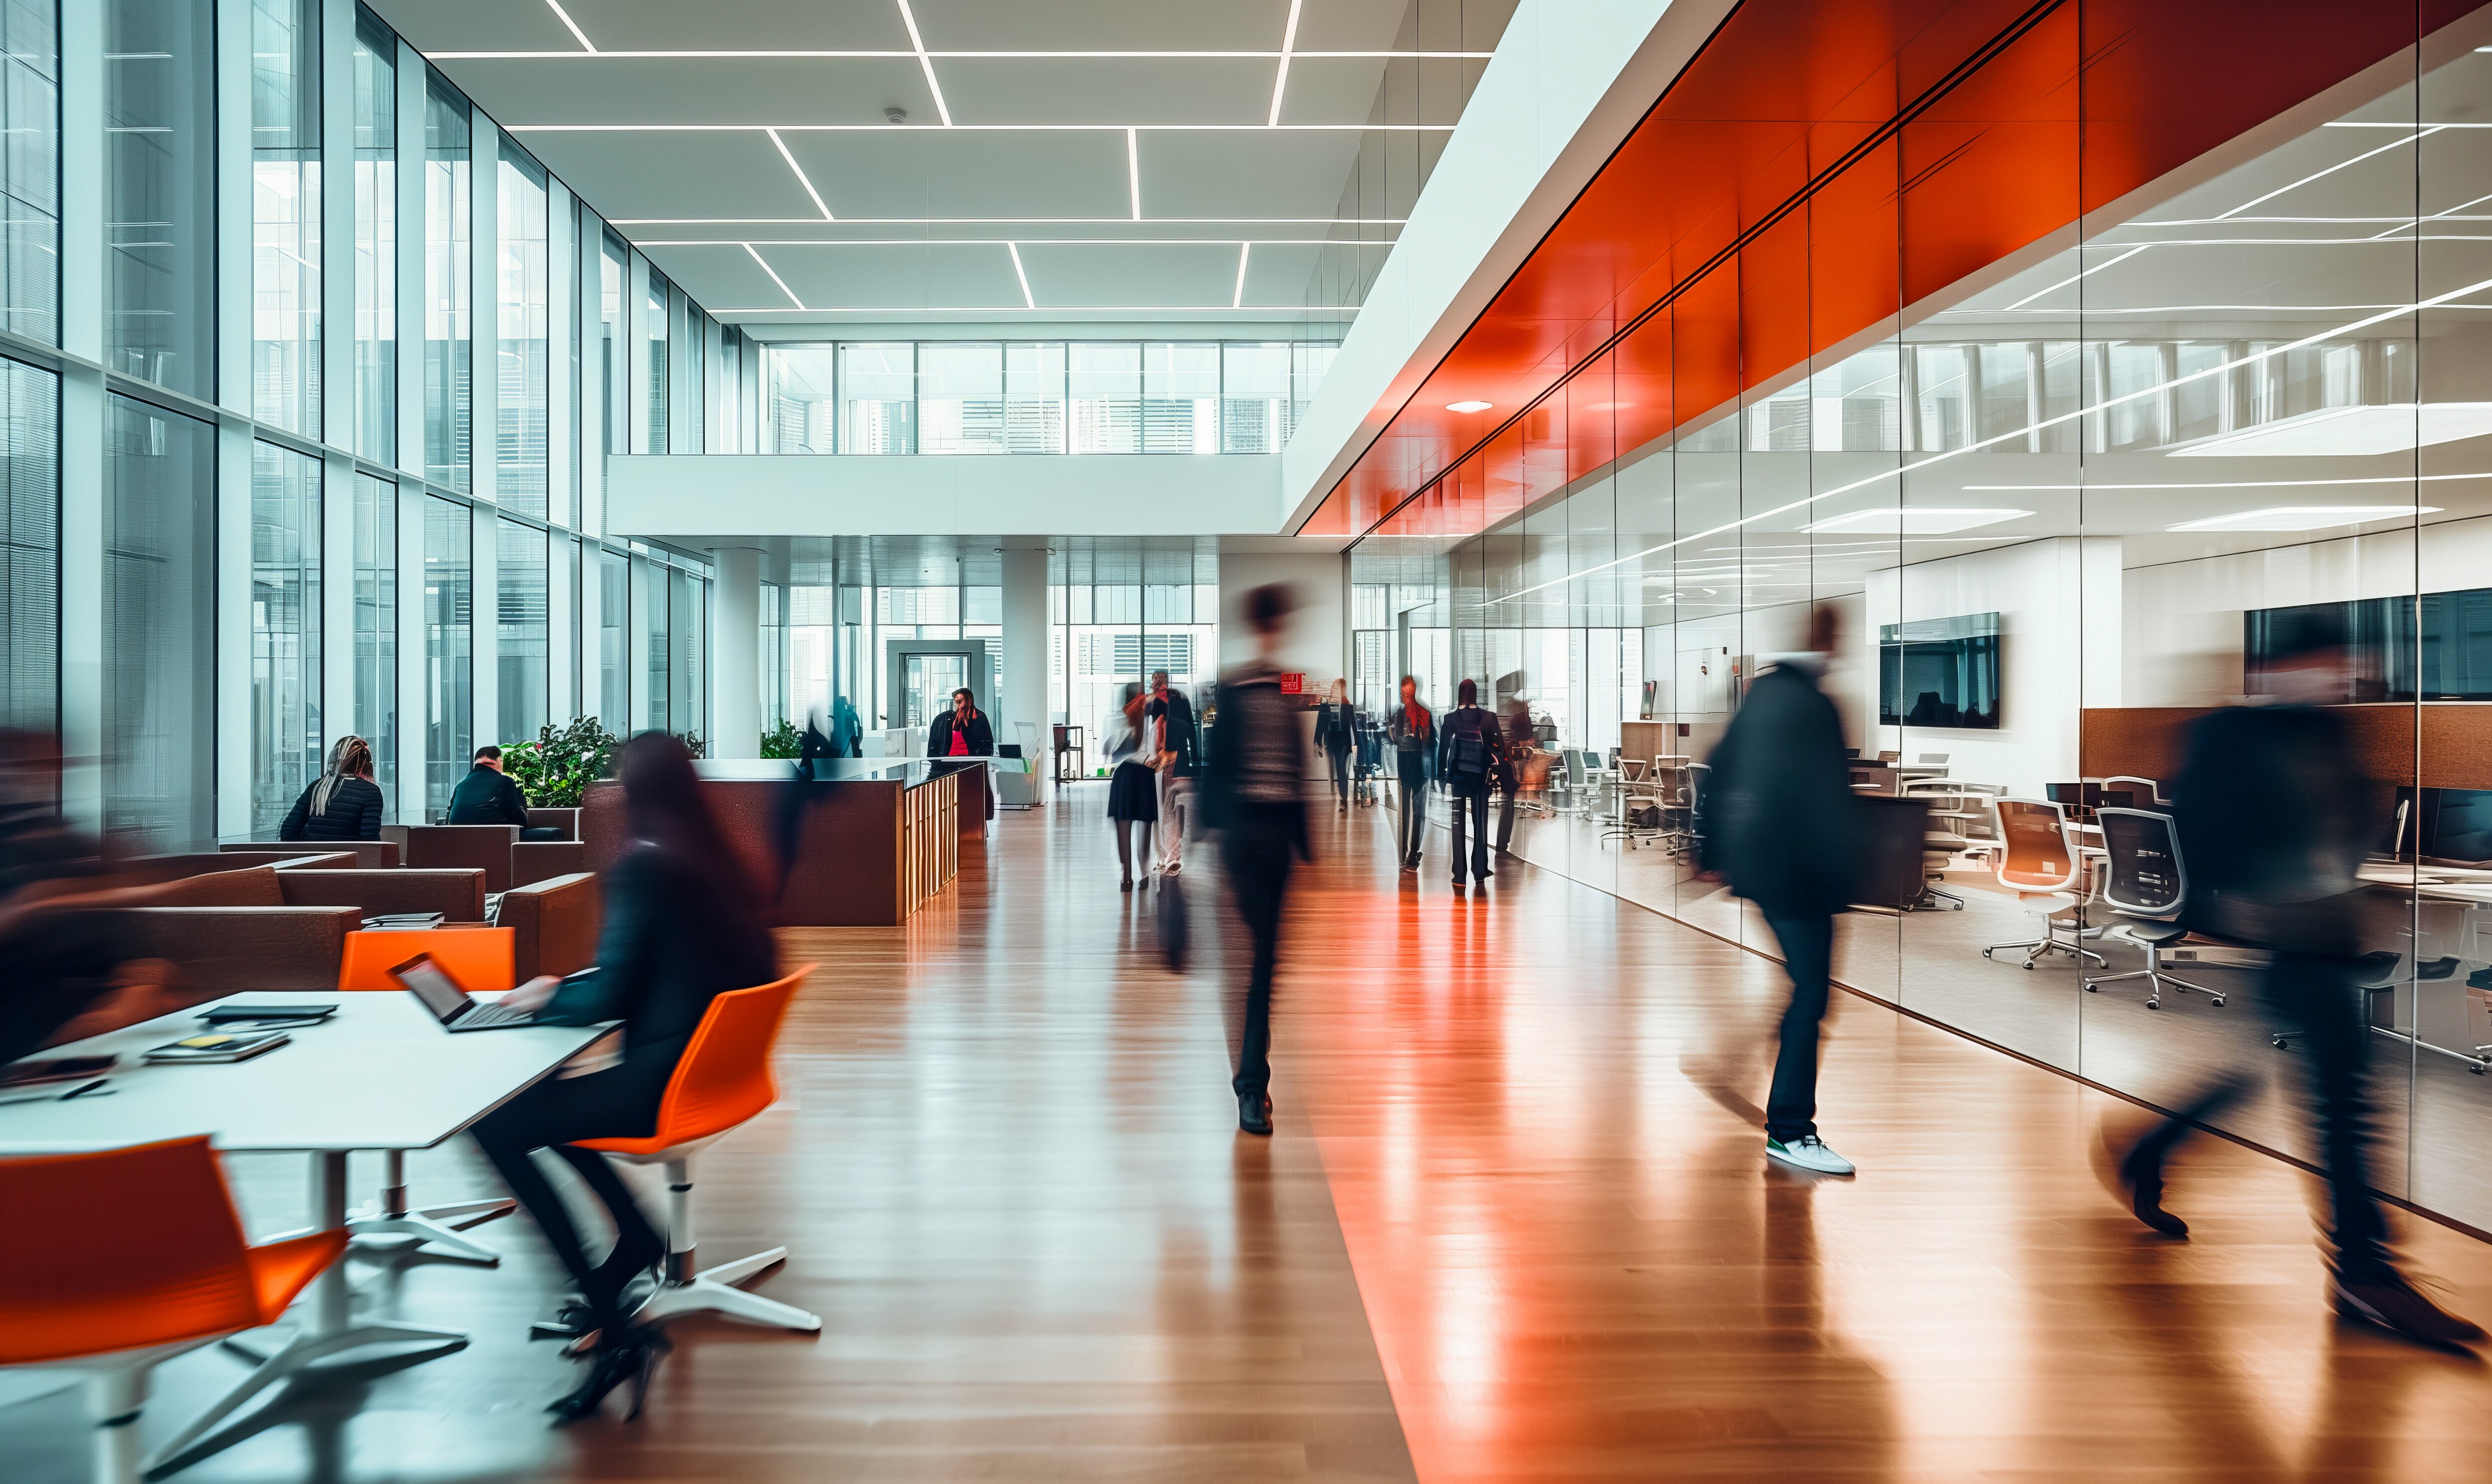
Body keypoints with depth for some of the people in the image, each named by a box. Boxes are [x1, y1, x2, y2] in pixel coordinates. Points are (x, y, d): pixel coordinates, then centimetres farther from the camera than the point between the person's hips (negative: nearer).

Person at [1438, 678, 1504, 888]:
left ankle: (1460, 876, -3)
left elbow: (1443, 748, -3)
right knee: (1480, 823, 14)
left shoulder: (1451, 719, -4)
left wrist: (1442, 775, 3)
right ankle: (1480, 870, 20)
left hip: (1458, 776, -1)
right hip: (1480, 776, 1)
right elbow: (1497, 747, -3)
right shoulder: (1487, 718, -2)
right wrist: (1496, 769, 5)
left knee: (1458, 825, 1)